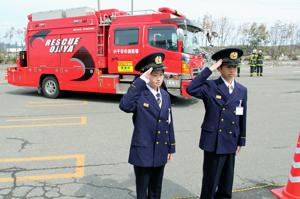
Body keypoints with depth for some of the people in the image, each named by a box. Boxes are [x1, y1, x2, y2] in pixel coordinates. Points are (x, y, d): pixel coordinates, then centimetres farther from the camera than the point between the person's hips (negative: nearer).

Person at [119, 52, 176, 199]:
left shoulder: (165, 95, 5)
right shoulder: (139, 94, -15)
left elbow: (169, 123, 10)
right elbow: (124, 106, -38)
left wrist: (171, 147, 12)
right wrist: (140, 81, -34)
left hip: (160, 152, 6)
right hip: (142, 152, -5)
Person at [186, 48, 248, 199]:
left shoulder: (242, 90, 6)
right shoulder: (210, 86, -9)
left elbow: (242, 117, 10)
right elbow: (191, 89, -29)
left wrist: (240, 141, 12)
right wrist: (209, 69, -25)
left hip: (231, 143, 5)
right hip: (213, 142, -4)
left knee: (226, 183, 18)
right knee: (210, 182, 7)